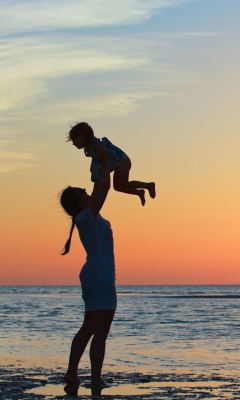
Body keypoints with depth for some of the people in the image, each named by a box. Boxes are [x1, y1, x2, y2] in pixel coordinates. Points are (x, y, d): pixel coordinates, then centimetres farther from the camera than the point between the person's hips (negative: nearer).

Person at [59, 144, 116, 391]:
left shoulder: (89, 217, 13)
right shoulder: (86, 216, -12)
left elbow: (100, 189, 27)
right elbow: (104, 188, -19)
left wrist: (103, 163, 24)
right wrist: (104, 162, -6)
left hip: (94, 276, 10)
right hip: (100, 277, -10)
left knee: (89, 328, 17)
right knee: (100, 332, -10)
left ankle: (72, 373, 20)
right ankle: (96, 380, -12)